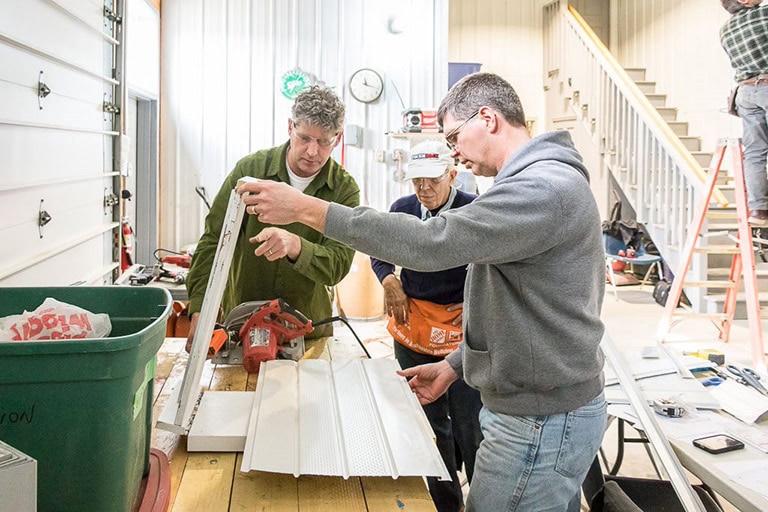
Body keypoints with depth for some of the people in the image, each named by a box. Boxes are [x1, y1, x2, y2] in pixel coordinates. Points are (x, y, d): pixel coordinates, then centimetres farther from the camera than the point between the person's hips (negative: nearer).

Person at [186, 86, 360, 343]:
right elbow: (214, 242, -9)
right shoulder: (250, 169, -10)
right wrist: (199, 308, -21)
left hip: (308, 326, 0)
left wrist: (295, 246, -40)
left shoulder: (344, 189, -10)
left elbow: (338, 265, -19)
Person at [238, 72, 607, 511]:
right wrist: (455, 364, 15)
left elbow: (433, 243, -30)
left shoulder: (546, 187, -21)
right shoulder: (543, 180, 14)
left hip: (544, 423, -10)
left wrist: (306, 208, -27)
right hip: (540, 405, 10)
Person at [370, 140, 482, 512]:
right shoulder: (402, 209, 1)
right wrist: (389, 281, -3)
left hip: (463, 331, -5)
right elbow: (381, 255, 16)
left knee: (470, 428, -1)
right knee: (431, 423, 16)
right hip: (412, 328, 5)